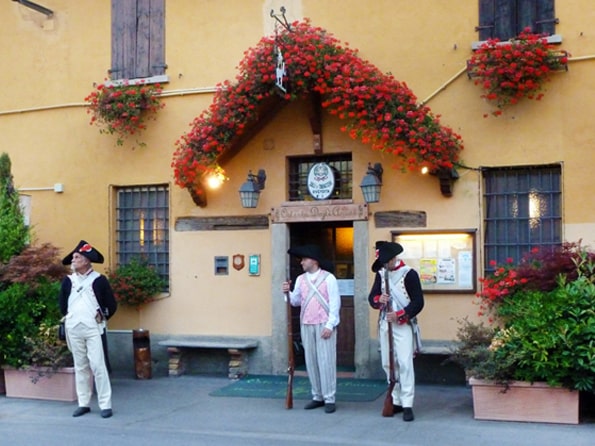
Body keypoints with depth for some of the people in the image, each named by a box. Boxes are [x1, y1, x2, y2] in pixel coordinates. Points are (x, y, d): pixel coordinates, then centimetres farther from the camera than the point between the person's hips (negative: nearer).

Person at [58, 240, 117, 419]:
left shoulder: (99, 280, -2)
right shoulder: (68, 281, 8)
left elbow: (111, 304, 2)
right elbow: (63, 303, 20)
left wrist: (101, 319, 4)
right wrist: (68, 318, 14)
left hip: (93, 329, -4)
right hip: (74, 330, 4)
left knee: (97, 365, -7)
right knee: (80, 367, 9)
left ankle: (105, 405, -3)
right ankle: (83, 403, 16)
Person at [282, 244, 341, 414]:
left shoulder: (328, 278, -5)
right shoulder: (300, 279, 10)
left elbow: (335, 303, -8)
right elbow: (296, 301, 12)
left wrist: (330, 325, -14)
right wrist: (288, 293, -7)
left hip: (324, 325, -5)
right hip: (306, 325, 6)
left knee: (326, 361, -5)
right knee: (311, 361, 8)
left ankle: (329, 399, 2)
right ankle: (317, 397, 18)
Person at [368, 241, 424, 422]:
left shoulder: (409, 274, -9)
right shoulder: (380, 274, 9)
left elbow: (418, 302, -11)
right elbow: (372, 297, 9)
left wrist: (399, 315, -20)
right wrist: (378, 300, -14)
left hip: (402, 325, -6)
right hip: (385, 325, 6)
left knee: (405, 363, -11)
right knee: (388, 364, 10)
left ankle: (407, 405, -8)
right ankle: (396, 401, 21)